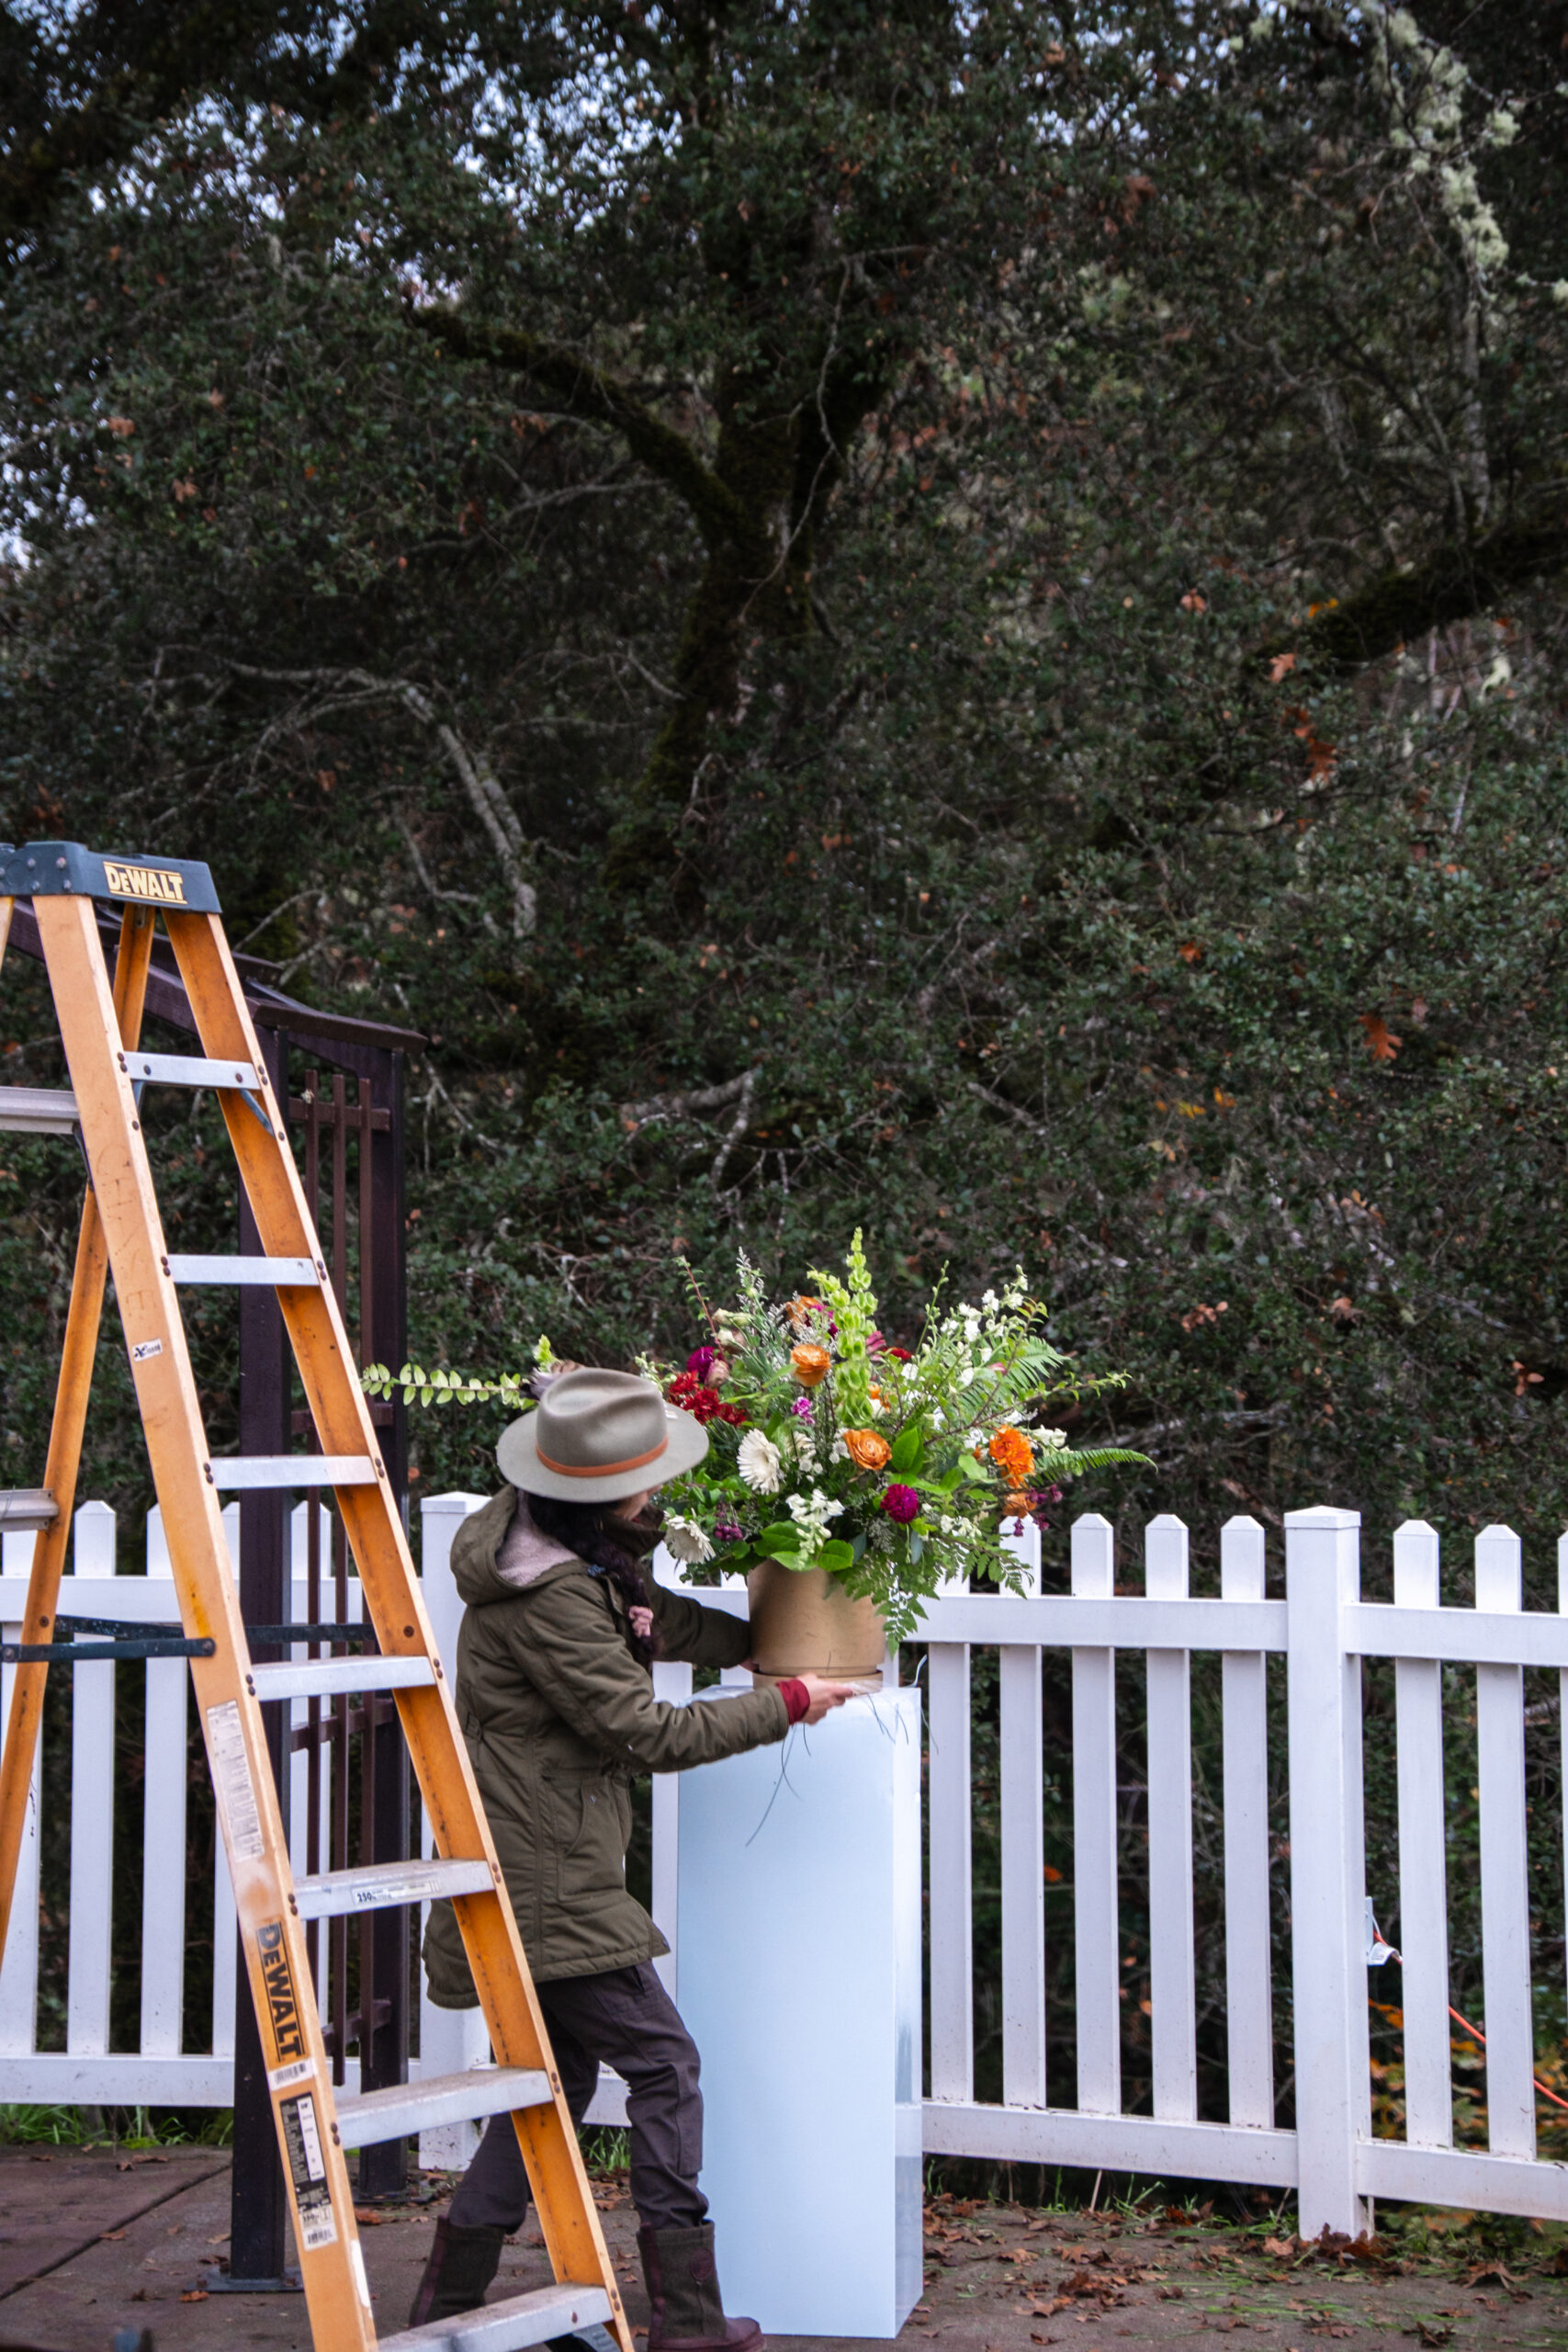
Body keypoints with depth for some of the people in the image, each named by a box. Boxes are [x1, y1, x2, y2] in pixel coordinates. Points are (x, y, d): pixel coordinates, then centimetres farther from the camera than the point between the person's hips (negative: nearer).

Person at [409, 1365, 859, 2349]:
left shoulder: (573, 1554, 7)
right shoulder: (549, 1597, -23)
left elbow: (646, 1612, 27)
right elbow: (648, 1732, -19)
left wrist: (761, 1641, 21)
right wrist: (787, 1703, -10)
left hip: (533, 1869, 10)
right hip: (547, 1881, -10)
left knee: (560, 2070, 15)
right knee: (663, 2060, -3)